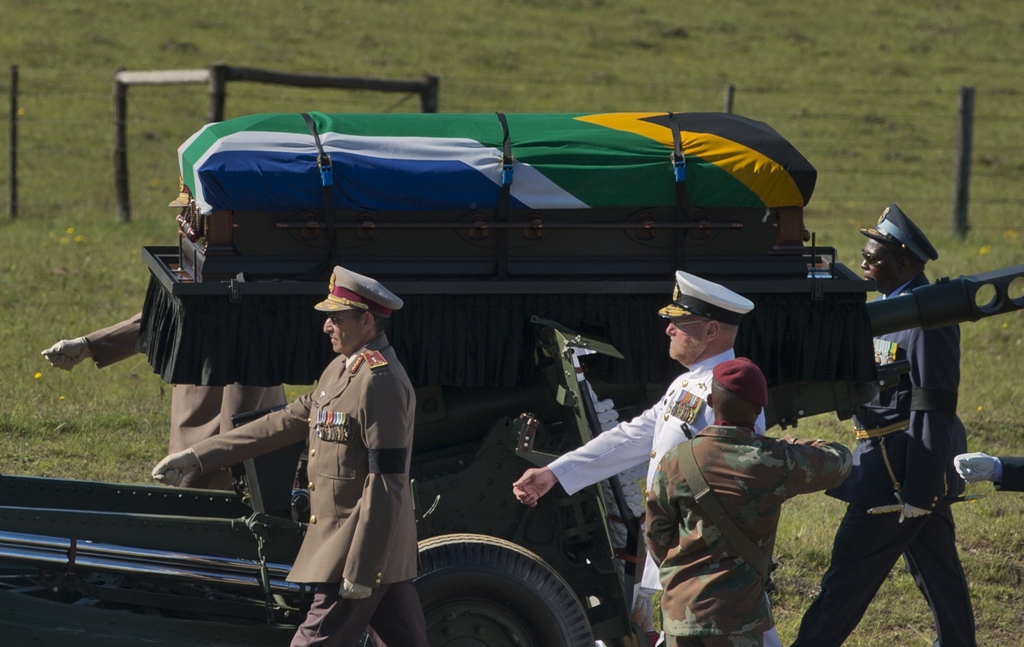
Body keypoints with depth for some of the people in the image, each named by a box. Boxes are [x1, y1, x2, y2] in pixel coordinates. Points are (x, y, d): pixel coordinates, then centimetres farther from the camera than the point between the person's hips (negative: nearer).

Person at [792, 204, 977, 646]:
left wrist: (917, 491, -22)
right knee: (939, 576, 16)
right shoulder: (895, 308, 11)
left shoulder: (928, 319, -19)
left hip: (899, 471, -10)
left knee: (849, 574, -4)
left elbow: (934, 410, -21)